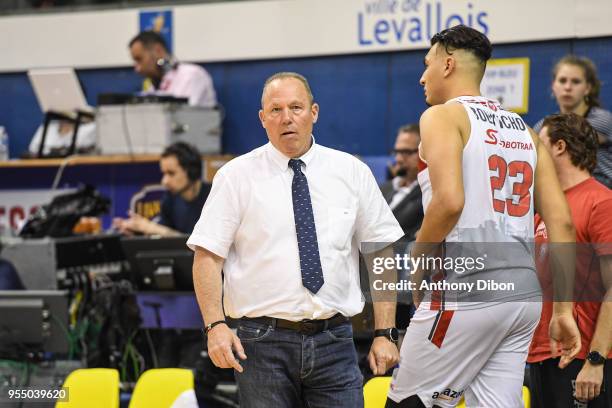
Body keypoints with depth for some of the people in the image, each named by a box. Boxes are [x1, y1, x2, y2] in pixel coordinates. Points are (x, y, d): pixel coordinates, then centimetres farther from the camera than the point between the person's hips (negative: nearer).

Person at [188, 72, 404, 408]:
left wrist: (384, 333, 0)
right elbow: (207, 256, -1)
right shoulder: (237, 176, 2)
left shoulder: (351, 173, 8)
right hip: (263, 341, -1)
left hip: (333, 340, 1)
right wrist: (215, 325, -14)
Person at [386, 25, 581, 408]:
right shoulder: (524, 130, 18)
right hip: (524, 292, 7)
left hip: (466, 291, -7)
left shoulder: (443, 117, -3)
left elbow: (449, 202, -19)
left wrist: (417, 268, -5)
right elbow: (562, 222, 12)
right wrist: (563, 311, 13)